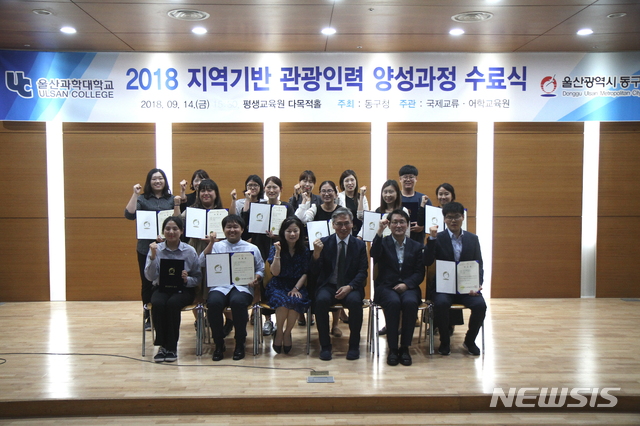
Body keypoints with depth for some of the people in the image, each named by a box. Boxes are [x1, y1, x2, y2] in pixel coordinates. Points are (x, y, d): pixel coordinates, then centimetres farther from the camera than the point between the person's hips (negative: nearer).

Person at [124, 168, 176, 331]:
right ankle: (149, 318, 16)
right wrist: (135, 194, -14)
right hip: (146, 248, 0)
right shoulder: (142, 199, 4)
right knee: (147, 283, 6)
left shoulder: (171, 199, 9)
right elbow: (129, 215, -12)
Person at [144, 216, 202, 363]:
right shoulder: (156, 249, 1)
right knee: (158, 304, -32)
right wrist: (153, 256, -21)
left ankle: (172, 347, -18)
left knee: (172, 303, -33)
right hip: (162, 289, 1)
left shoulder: (190, 251, 0)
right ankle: (162, 345, -16)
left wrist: (187, 279, -19)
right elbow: (150, 277, -9)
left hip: (183, 290, -1)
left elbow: (198, 278, 2)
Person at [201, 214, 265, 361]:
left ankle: (240, 344, -15)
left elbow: (260, 269, 15)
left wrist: (256, 278, -6)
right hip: (220, 286, 1)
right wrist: (210, 244, -1)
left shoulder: (252, 248, 16)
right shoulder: (217, 246, 17)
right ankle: (219, 345, -13)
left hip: (243, 287, -1)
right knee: (213, 302, -33)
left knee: (238, 301, -36)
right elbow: (202, 263, 3)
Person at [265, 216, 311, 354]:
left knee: (295, 301, -32)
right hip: (278, 286, -1)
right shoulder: (276, 248, 1)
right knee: (282, 301, -34)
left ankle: (287, 333, -7)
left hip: (297, 285, 1)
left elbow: (305, 273, 2)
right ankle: (279, 332, -7)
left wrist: (296, 288, -12)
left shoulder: (304, 250, 5)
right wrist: (278, 253, -18)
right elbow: (275, 272, -8)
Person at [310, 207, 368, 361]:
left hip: (350, 288, 0)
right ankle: (325, 345, -15)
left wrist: (349, 287, -19)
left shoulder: (360, 245, 6)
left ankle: (354, 345, -12)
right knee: (321, 300, -32)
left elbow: (362, 272, 0)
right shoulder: (324, 243, 4)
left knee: (355, 301, -32)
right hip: (328, 286, 0)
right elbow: (315, 272, -1)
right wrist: (316, 253, -20)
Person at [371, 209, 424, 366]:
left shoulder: (416, 246, 15)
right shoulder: (383, 243, 10)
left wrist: (406, 284, -13)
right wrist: (379, 232, -21)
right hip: (386, 287, -1)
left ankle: (405, 347, -20)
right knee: (393, 302, -34)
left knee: (410, 302, -32)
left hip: (408, 287, 1)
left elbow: (420, 273, 6)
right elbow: (374, 256, -14)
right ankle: (392, 348, -24)